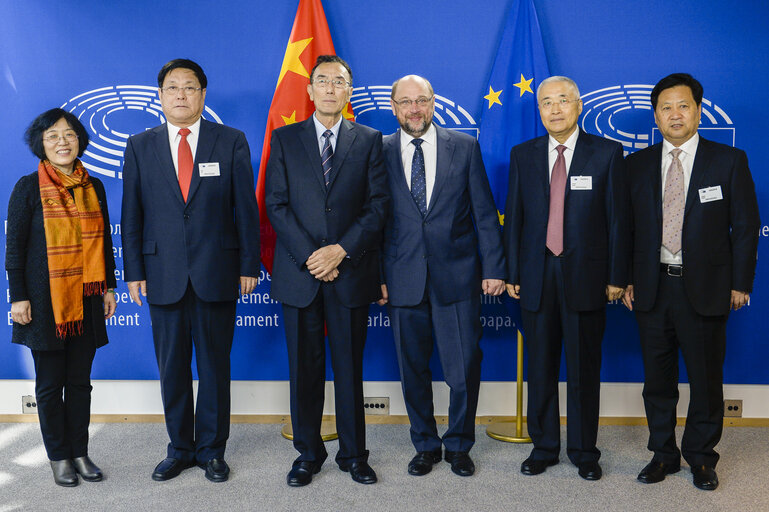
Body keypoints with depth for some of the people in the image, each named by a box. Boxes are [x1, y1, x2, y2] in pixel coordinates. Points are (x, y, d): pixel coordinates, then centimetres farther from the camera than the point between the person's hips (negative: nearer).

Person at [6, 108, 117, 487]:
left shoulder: (93, 187, 8)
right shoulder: (29, 188, -3)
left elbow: (104, 241, 13)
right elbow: (14, 247, -4)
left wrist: (109, 287, 10)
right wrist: (18, 297, -8)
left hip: (85, 300, 3)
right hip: (45, 300, -3)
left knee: (80, 380, 10)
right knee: (50, 383, 6)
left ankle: (80, 452, 21)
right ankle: (59, 456, 18)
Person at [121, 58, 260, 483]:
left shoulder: (231, 141, 3)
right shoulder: (140, 146, 7)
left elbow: (246, 207, 2)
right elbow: (132, 214, 7)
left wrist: (249, 265, -2)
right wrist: (133, 271, 2)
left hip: (217, 273, -1)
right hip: (164, 276, 2)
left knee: (215, 366, 8)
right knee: (171, 368, 10)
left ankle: (211, 450, 23)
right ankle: (179, 449, 26)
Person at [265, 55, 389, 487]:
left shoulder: (369, 140, 7)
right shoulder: (285, 139, 8)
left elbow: (378, 205, 0)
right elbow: (276, 204, 1)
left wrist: (341, 250, -12)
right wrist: (310, 256, -10)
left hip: (351, 272, 0)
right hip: (299, 272, 1)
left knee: (350, 367, 7)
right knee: (305, 368, 7)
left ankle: (354, 454, 20)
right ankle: (308, 453, 22)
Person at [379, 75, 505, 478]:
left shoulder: (464, 146, 4)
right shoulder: (381, 152, 5)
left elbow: (485, 212, 4)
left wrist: (493, 267, -1)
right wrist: (376, 275, 0)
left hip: (457, 277, -1)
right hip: (403, 279, 1)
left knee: (464, 369, 2)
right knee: (413, 369, 10)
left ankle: (459, 445, 25)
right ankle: (425, 445, 29)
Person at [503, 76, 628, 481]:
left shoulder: (607, 153, 1)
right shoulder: (522, 155, 8)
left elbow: (618, 218, 0)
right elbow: (514, 217, 7)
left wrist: (616, 276, -4)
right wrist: (511, 273, 3)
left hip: (586, 276, -2)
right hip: (536, 277, 2)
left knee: (584, 369, 7)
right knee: (540, 368, 10)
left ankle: (583, 451, 22)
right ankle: (543, 447, 25)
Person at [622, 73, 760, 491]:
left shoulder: (729, 161, 0)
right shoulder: (638, 164, 6)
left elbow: (745, 226, 0)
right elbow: (627, 226, 7)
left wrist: (740, 283, -3)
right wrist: (626, 280, 2)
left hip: (705, 289, -2)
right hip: (652, 288, 2)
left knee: (706, 378, 8)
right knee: (657, 378, 11)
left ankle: (701, 457, 26)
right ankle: (663, 453, 28)